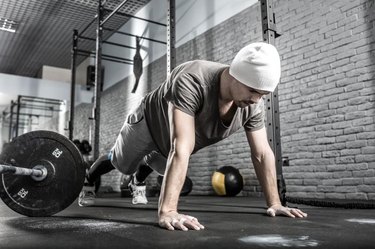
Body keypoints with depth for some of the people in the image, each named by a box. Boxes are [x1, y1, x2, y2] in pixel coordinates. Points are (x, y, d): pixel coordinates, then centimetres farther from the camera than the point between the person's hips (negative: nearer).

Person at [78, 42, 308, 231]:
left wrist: (274, 203, -22)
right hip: (150, 122, -5)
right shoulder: (192, 81, -48)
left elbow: (263, 154, -21)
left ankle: (138, 183, 65)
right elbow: (181, 148, -56)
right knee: (121, 164, 20)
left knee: (160, 166, 32)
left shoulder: (253, 105, -29)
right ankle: (87, 184, 52)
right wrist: (167, 210, -58)